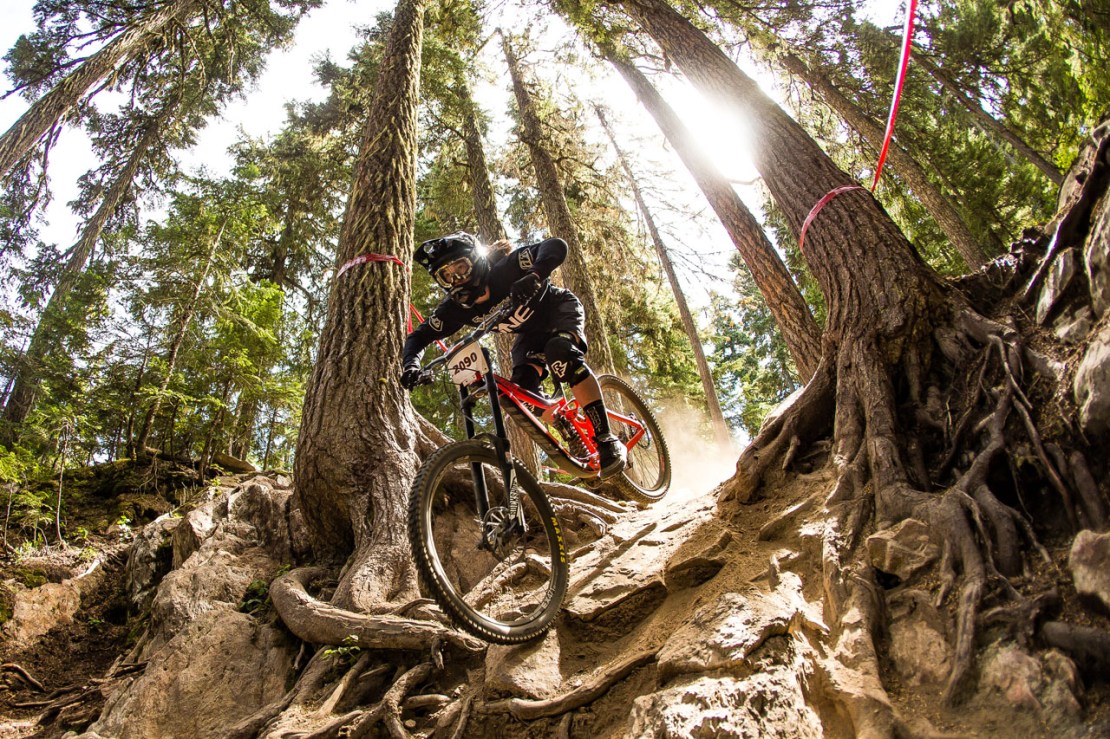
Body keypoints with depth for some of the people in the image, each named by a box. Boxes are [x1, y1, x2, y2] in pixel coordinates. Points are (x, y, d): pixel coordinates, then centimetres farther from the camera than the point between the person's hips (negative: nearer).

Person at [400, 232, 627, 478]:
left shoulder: (505, 269, -34)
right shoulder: (456, 307, -20)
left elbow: (557, 246, -43)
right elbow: (419, 336, -12)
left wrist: (534, 275, -62)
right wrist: (410, 364, -32)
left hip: (560, 308, -5)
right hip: (531, 333, 5)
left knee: (560, 350, -37)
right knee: (522, 393, -19)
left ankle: (607, 439, -32)